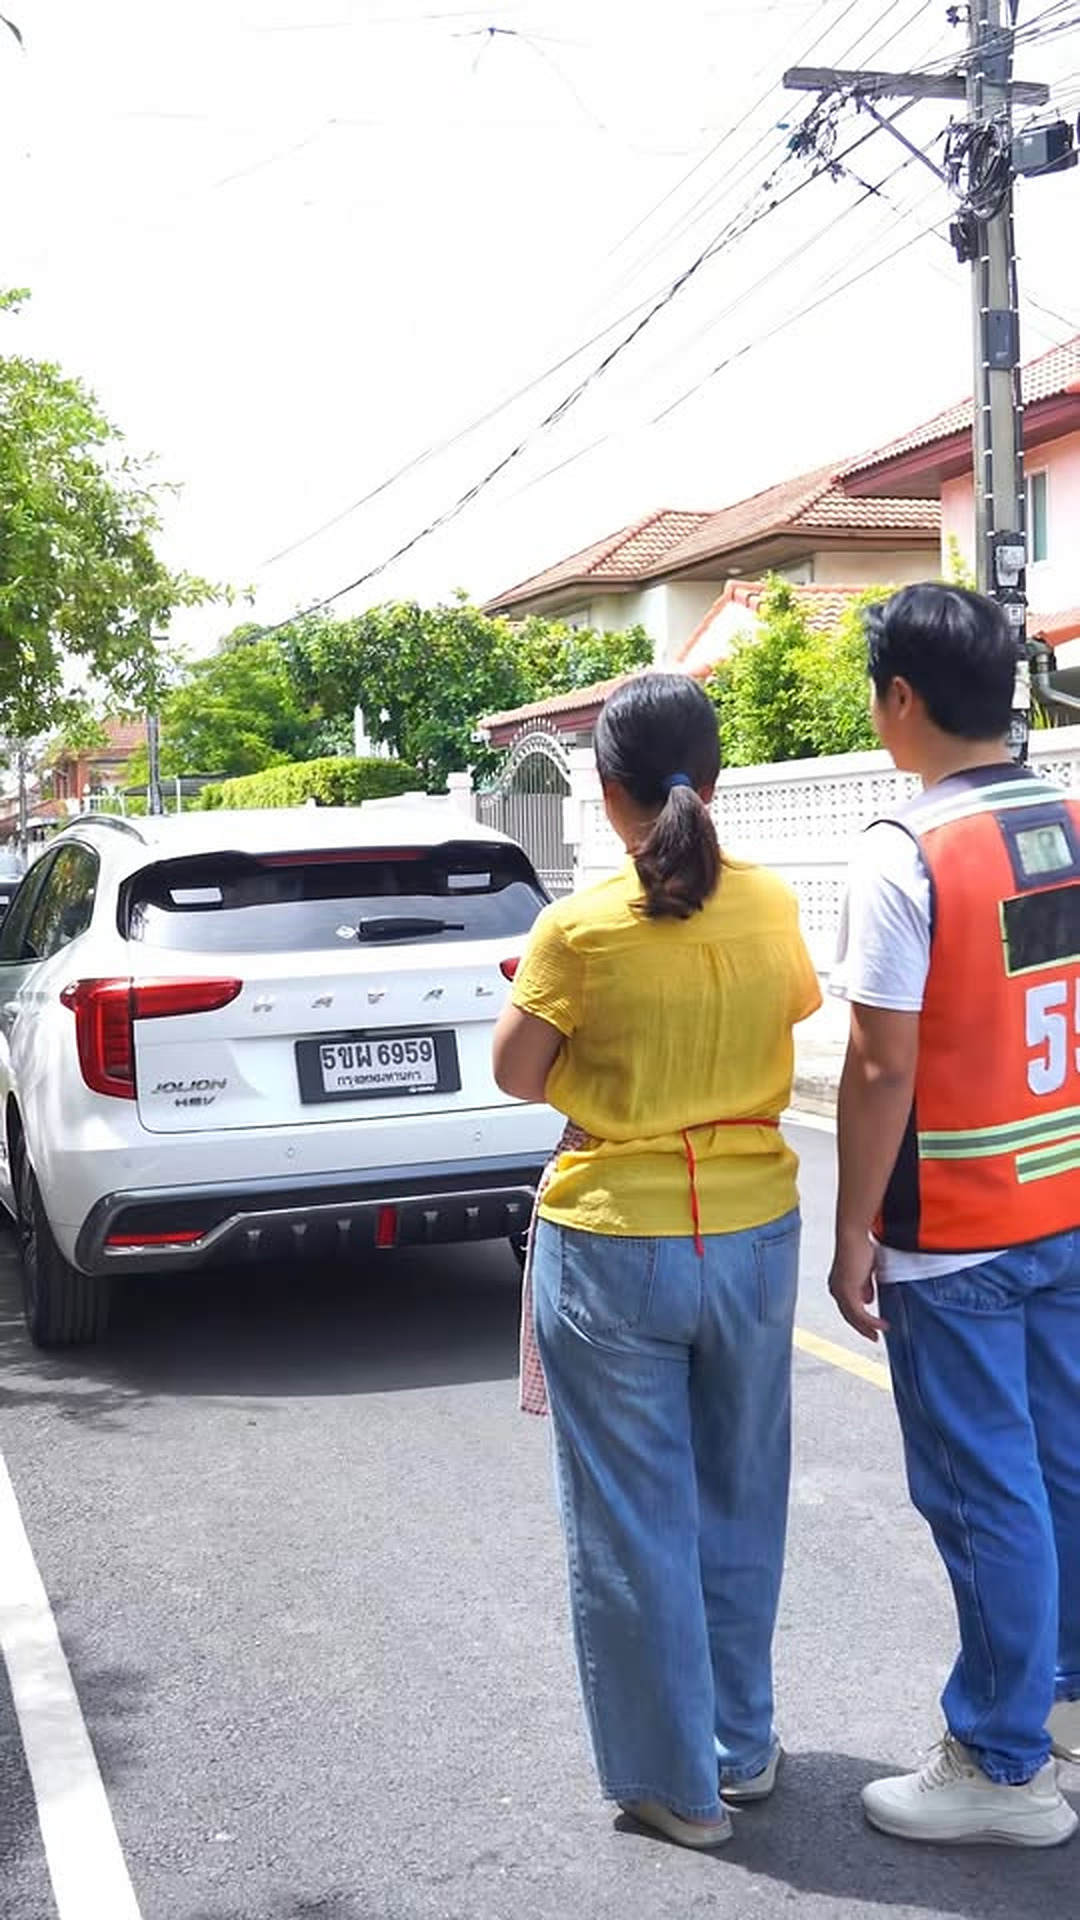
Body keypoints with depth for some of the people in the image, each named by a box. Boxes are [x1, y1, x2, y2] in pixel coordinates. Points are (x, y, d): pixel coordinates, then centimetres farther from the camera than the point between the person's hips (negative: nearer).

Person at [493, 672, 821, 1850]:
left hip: (614, 1247, -4)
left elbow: (516, 1074, -5)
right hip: (753, 1235, 4)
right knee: (738, 1500, 20)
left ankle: (675, 1780, 19)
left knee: (636, 1520, 9)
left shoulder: (580, 926, -15)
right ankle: (744, 1744, 33)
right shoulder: (770, 907, -3)